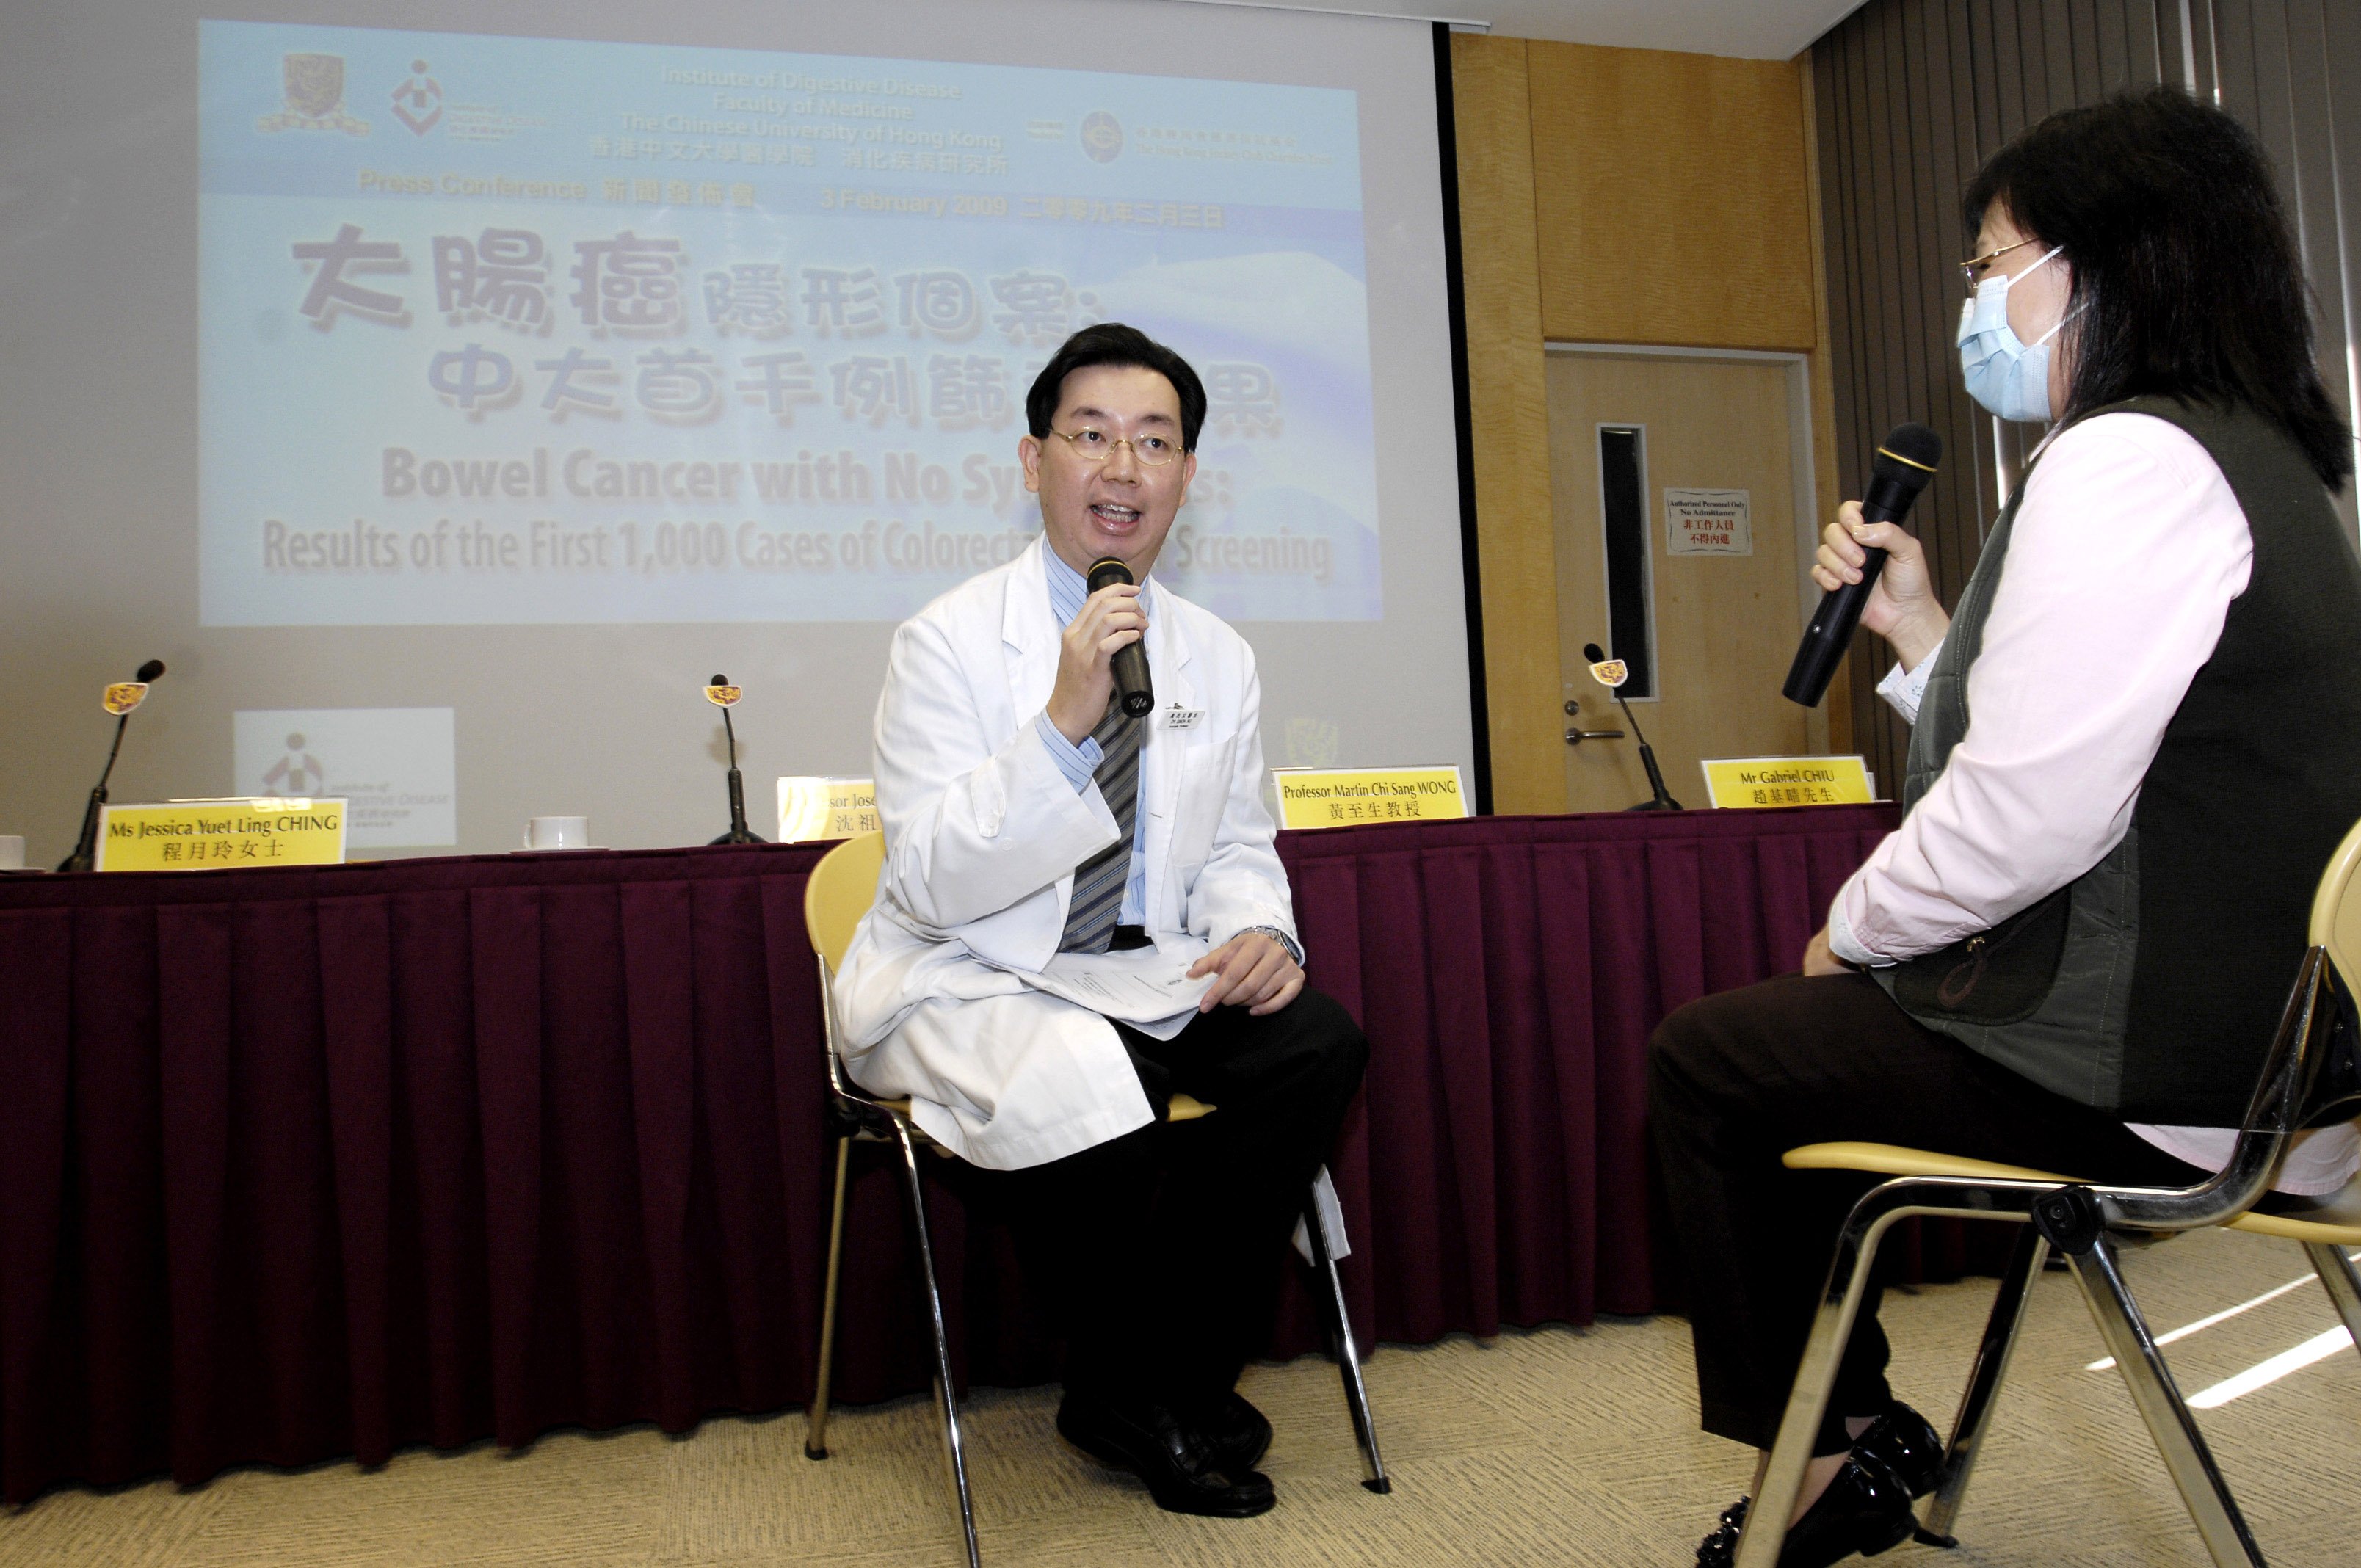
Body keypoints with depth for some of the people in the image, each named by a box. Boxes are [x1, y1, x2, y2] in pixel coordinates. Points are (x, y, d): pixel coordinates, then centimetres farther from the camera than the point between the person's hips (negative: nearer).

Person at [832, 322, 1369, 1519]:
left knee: (1319, 1047, -22)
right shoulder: (951, 640, -9)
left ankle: (1171, 1386, -3)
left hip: (1142, 976, 5)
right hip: (967, 985, -4)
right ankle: (1137, 1402, -2)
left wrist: (1258, 930, -10)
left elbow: (1236, 851, 15)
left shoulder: (1218, 660, 7)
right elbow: (932, 887, -17)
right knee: (1088, 1102, -34)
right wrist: (1064, 719, -29)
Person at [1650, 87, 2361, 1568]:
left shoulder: (2128, 459, -18)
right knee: (1793, 1033, 22)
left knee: (1704, 1058, 4)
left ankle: (1835, 1448, 20)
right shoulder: (2242, 455, 16)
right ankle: (1859, 1431, 30)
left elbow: (2031, 817, -25)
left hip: (2153, 1077, -10)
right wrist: (1917, 625, 12)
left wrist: (1850, 932, -8)